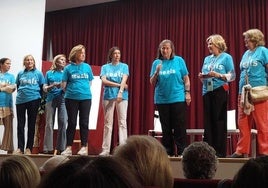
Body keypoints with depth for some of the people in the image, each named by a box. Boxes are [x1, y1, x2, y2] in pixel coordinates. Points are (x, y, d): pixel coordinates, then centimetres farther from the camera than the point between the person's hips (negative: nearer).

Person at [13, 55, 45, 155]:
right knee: (20, 125, 1)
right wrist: (22, 93, 9)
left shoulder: (38, 73, 5)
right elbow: (17, 87, 18)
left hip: (34, 100, -2)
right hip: (20, 100, 2)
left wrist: (37, 96, 1)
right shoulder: (20, 73, 11)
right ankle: (20, 148, 5)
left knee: (31, 124, 2)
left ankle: (29, 148, 5)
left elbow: (42, 88, 7)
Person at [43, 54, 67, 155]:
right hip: (51, 99, 0)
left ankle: (61, 148, -3)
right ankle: (48, 148, -1)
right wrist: (52, 86, -10)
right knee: (49, 123, -3)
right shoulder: (49, 73, 14)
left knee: (63, 123, -7)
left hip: (62, 99, 0)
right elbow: (44, 88, 9)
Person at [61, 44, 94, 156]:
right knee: (72, 123, 3)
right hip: (71, 98, -1)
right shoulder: (68, 68, 0)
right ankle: (69, 147, 9)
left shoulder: (87, 67, 7)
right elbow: (63, 85, 5)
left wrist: (84, 90, 9)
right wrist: (70, 91, 12)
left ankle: (84, 147, 9)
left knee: (84, 123, 3)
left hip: (86, 98, 1)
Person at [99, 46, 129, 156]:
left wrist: (120, 92, -19)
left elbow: (124, 80, -4)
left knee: (122, 122, -4)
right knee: (108, 123, 3)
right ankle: (105, 149, 7)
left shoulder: (124, 66, 9)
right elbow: (104, 81, -2)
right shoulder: (105, 67, 11)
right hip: (108, 96, 1)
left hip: (122, 96, 0)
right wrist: (119, 85, -7)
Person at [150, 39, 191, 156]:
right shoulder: (156, 63, 8)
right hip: (162, 99, 2)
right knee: (166, 128, 8)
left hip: (178, 98, -2)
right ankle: (168, 151, 16)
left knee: (179, 127, -2)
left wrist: (187, 93, -3)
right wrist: (157, 72, -9)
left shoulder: (179, 60, 3)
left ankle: (181, 151, 5)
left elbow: (186, 78, 5)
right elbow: (152, 82, 7)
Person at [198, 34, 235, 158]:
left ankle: (220, 151, 2)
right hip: (207, 91, 5)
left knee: (219, 120, -3)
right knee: (208, 121, 4)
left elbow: (232, 76, -5)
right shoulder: (207, 59, 18)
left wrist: (217, 75, -17)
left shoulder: (226, 57, 1)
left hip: (220, 91, -5)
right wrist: (202, 76, 0)